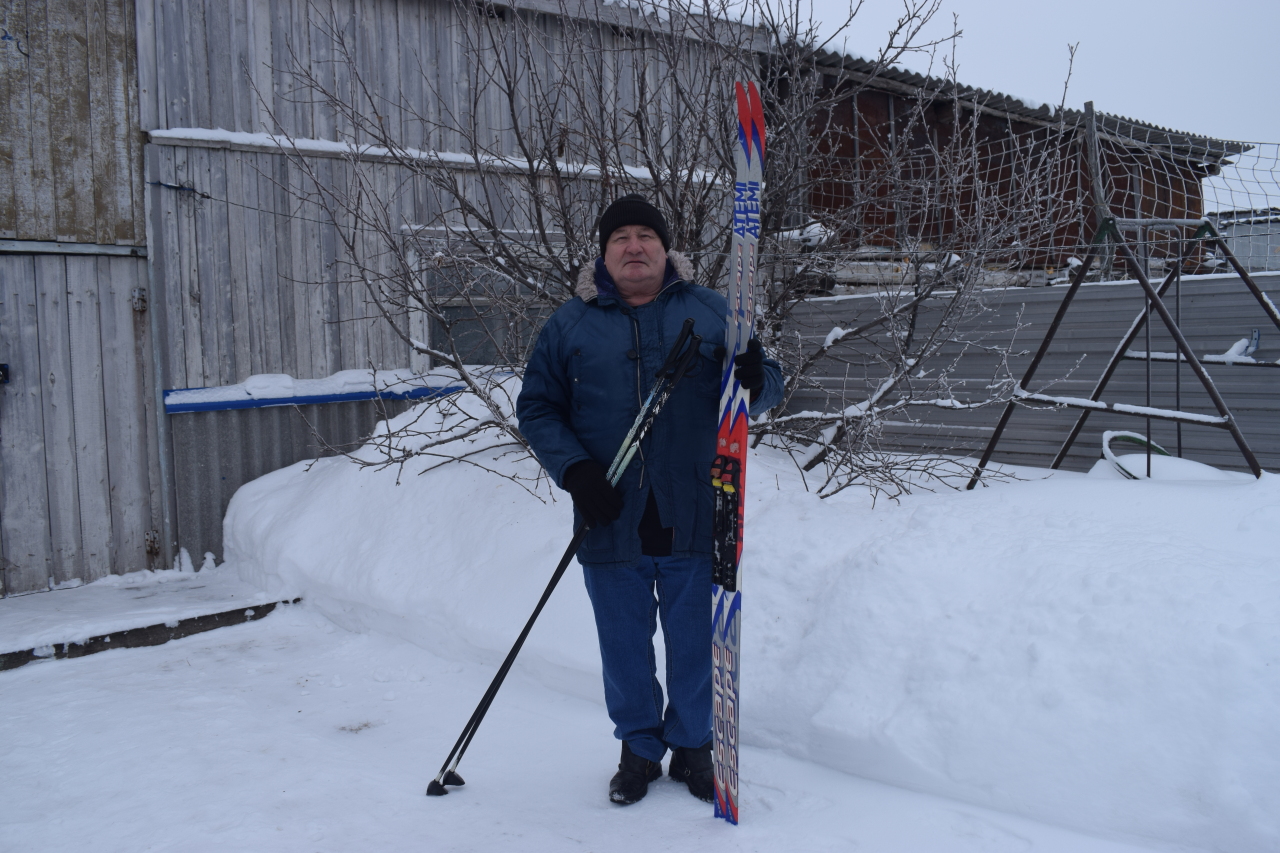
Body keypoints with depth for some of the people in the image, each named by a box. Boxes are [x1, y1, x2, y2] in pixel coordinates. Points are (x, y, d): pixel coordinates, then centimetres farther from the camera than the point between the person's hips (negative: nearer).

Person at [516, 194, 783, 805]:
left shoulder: (711, 312, 6)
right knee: (624, 644, 11)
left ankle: (693, 745, 32)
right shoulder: (569, 325, 6)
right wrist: (574, 470, -9)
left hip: (694, 520, 0)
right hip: (610, 522, 0)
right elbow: (536, 408, 6)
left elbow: (766, 387, 8)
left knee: (695, 640, 11)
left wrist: (756, 380, -18)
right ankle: (639, 747, 31)